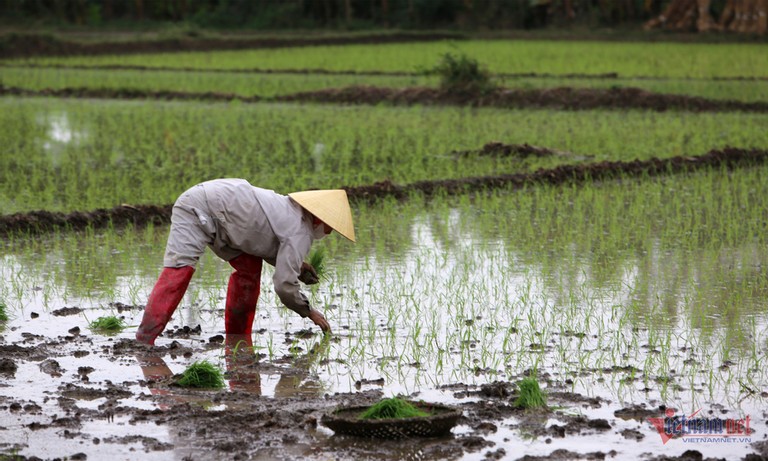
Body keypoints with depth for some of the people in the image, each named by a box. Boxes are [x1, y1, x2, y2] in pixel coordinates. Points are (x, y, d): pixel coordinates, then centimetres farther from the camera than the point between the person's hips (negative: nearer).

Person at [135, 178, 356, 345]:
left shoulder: (291, 209, 14)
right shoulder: (300, 234, -14)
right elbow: (284, 285, -16)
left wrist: (295, 264, 15)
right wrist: (309, 312, 0)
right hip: (199, 208, -10)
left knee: (249, 266, 10)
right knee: (179, 269, -21)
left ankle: (236, 337, 14)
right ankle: (144, 340, -29)